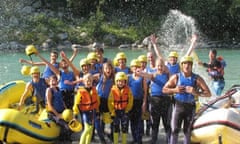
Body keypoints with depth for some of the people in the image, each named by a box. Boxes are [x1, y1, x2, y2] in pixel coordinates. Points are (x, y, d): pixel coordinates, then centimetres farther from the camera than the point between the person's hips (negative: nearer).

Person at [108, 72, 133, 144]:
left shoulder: (128, 89, -5)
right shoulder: (113, 89, -6)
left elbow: (130, 101, -3)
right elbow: (110, 101, -5)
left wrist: (127, 110, -8)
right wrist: (112, 112, -8)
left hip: (124, 111, 0)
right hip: (116, 111, 0)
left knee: (125, 127, 6)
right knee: (116, 127, 7)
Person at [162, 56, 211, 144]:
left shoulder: (197, 78, -4)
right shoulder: (176, 77, -2)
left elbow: (208, 93, -6)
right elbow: (164, 89, 3)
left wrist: (196, 93, -22)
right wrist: (175, 90, -14)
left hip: (190, 107, 0)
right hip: (178, 106, 0)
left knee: (187, 131, 12)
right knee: (175, 130, -2)